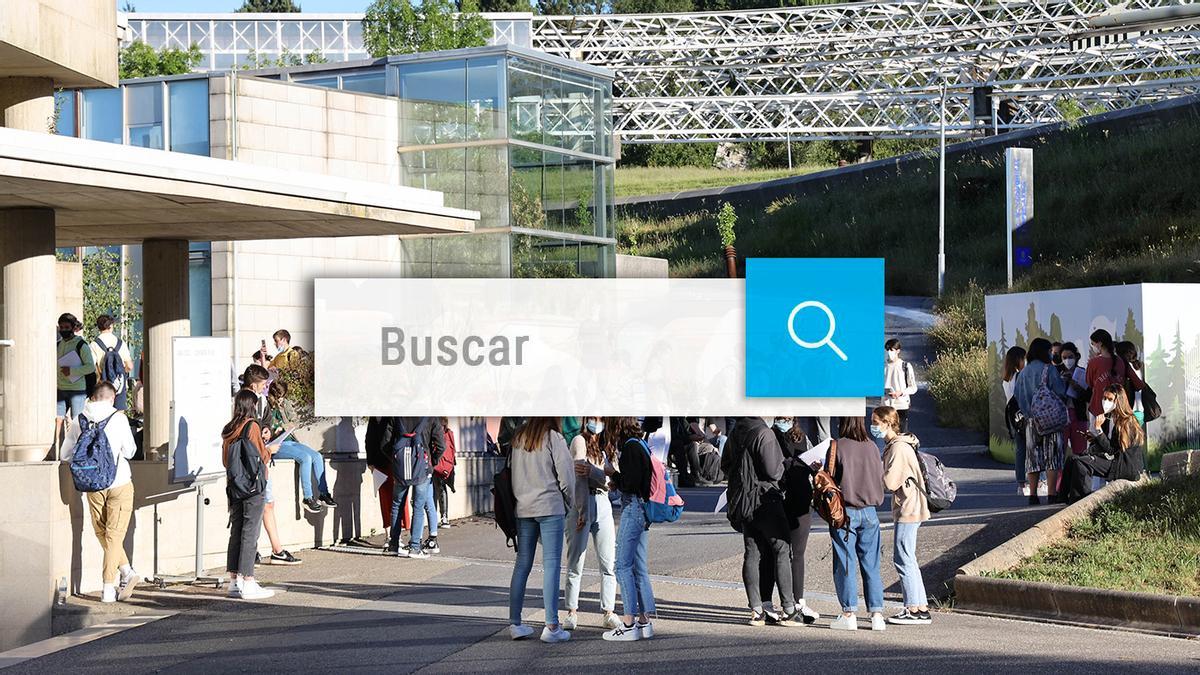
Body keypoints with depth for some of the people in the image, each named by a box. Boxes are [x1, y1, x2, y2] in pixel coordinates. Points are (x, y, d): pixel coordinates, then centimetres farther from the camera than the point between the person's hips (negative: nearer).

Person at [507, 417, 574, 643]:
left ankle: (514, 623, 11)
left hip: (523, 508, 5)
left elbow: (511, 474, 9)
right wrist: (569, 504, 8)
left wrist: (520, 497, 14)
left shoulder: (518, 440, 10)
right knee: (551, 565, -4)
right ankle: (552, 626, -7)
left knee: (522, 564, 11)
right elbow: (566, 478, -7)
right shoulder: (554, 438, -6)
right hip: (550, 508, -5)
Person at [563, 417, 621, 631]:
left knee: (609, 563, 1)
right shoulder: (580, 441, -1)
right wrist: (582, 512, -16)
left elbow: (611, 481, 4)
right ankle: (572, 613, 2)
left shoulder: (606, 448, 17)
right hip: (582, 503, -6)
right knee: (575, 564, -3)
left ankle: (609, 613, 3)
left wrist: (592, 472, -16)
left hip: (603, 504, 6)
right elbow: (579, 478, -9)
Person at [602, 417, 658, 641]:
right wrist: (616, 480, 12)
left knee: (623, 566, -7)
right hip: (640, 508, 10)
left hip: (632, 508, -10)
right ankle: (644, 621, 14)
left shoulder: (630, 447, -15)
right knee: (639, 568, 12)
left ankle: (629, 624, -8)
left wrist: (613, 473, -3)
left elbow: (630, 484, -19)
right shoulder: (641, 444, 14)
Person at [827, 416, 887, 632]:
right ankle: (877, 615, 7)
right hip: (869, 512, 4)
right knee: (871, 564, 8)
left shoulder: (837, 446, -9)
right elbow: (881, 479, 9)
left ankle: (849, 614, 1)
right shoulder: (872, 447, 3)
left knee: (845, 564, 2)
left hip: (845, 510, -4)